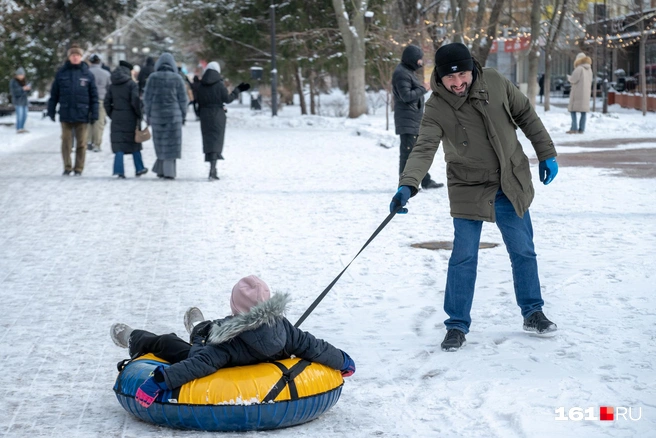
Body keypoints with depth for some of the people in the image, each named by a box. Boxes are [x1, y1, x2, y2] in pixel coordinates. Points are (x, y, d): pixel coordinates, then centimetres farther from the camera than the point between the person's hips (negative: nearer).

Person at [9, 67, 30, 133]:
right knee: (20, 115, -14)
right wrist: (23, 89, -24)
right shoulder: (13, 81, -8)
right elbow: (13, 91, -17)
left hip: (24, 100, 7)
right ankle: (18, 129, -13)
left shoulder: (24, 81, 10)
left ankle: (22, 128, 17)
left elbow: (27, 93, 12)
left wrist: (28, 89, -11)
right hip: (18, 101, -7)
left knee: (25, 115, 6)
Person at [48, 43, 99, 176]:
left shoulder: (87, 74, 2)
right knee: (66, 142, 4)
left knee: (81, 143, 4)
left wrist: (94, 114, -2)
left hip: (82, 115, -1)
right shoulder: (62, 73, 3)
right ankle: (67, 167, 13)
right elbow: (54, 94, 6)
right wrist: (51, 110, 3)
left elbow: (94, 96, 2)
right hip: (65, 114, 1)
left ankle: (79, 168, 13)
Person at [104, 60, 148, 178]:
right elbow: (136, 101, -15)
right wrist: (139, 114, -4)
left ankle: (119, 171, -8)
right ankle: (139, 169, 21)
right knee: (134, 144, 12)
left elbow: (107, 103, 7)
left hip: (117, 119, 3)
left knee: (119, 146, 2)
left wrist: (112, 115, 15)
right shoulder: (132, 84, -8)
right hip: (130, 119, -3)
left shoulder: (112, 86, 7)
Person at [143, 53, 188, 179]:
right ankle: (168, 171, 0)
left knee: (160, 142, 14)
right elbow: (182, 99, -1)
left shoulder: (152, 78, -1)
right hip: (173, 114, -1)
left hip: (156, 115, 1)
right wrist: (183, 115, 9)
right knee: (171, 143, 3)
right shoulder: (177, 78, -3)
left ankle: (161, 169, 16)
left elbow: (147, 98, 1)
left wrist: (148, 114, 10)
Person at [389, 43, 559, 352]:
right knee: (463, 257, -3)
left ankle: (533, 313, 30)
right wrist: (408, 185, -44)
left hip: (511, 184, 2)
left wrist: (546, 154, 6)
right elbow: (424, 149, -27)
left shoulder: (495, 83, -11)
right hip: (468, 189, -2)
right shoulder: (436, 108, -17)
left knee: (523, 251, 12)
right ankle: (457, 325, 10)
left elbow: (526, 115, 3)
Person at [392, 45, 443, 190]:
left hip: (414, 120, 10)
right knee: (408, 151, -8)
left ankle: (426, 181, 21)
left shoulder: (408, 72, 17)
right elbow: (406, 96, -23)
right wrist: (423, 88, -12)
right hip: (407, 120, -10)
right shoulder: (402, 73, -14)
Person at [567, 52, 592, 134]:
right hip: (586, 92, 7)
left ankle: (574, 128, -12)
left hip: (577, 92, -7)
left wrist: (568, 77, 5)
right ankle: (581, 129, 4)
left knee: (573, 109, -3)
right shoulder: (589, 69, 10)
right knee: (584, 110, 7)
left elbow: (573, 80, -14)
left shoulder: (579, 69, -13)